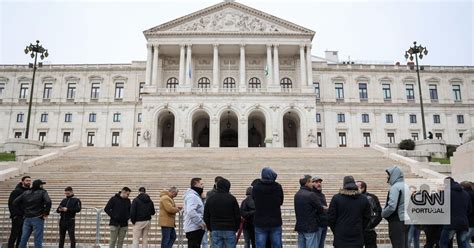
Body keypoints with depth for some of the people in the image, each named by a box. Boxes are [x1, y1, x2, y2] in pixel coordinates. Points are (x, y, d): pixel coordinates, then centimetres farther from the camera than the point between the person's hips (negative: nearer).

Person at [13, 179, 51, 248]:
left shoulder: (25, 193, 11)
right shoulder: (43, 192, -5)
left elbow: (15, 202, 8)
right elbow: (48, 202, -21)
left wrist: (24, 209, 12)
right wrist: (46, 213, -9)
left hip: (27, 218, 5)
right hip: (38, 219, -5)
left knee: (23, 239, 12)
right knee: (38, 240, -2)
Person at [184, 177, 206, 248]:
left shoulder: (196, 195, 18)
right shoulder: (192, 196, -16)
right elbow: (191, 211, -27)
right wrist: (201, 222, -23)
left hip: (196, 228, 11)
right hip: (194, 228, -11)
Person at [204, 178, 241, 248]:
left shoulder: (210, 199, 6)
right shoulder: (232, 199, -3)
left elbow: (206, 217, 10)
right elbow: (237, 216, -1)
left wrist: (210, 229, 19)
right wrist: (236, 228, 12)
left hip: (215, 231, 3)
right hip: (229, 230, -2)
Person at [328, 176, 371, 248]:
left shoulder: (336, 198, -6)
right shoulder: (364, 199, 3)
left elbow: (331, 218, -4)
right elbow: (367, 218, 8)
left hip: (340, 237, -2)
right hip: (357, 239, 2)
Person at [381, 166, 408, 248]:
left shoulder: (395, 187, -15)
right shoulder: (405, 186, 11)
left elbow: (392, 206, -23)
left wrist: (382, 214, -7)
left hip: (397, 222, -9)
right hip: (405, 220, 9)